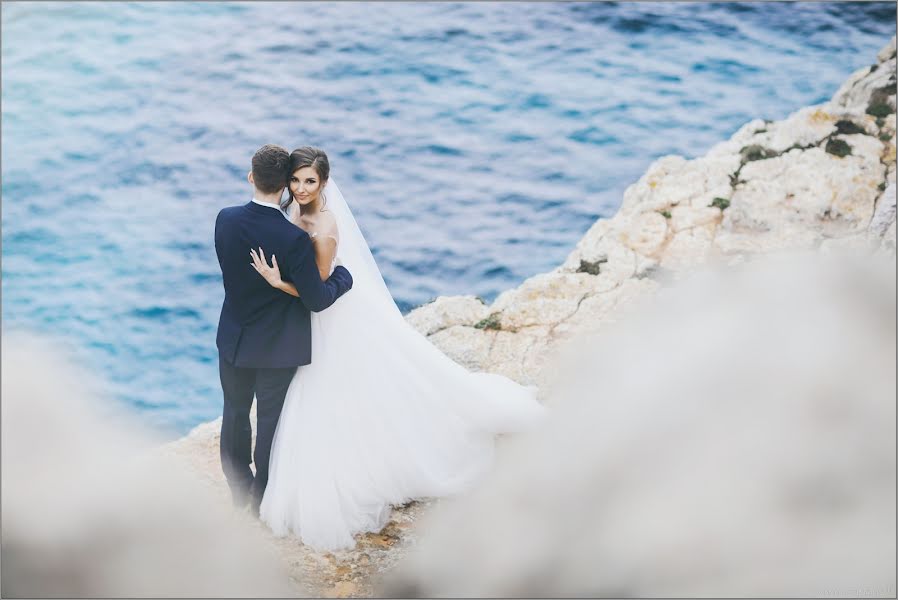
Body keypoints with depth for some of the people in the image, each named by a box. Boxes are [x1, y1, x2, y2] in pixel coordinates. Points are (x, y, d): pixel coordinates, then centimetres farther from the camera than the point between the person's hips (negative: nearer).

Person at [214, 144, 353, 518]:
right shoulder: (294, 239, -28)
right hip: (277, 347, -4)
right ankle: (262, 500, 28)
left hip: (233, 341, 4)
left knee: (235, 412, 23)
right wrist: (344, 275, -3)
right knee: (269, 419, 14)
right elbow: (317, 300, -20)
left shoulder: (225, 220, -14)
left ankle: (238, 490, 38)